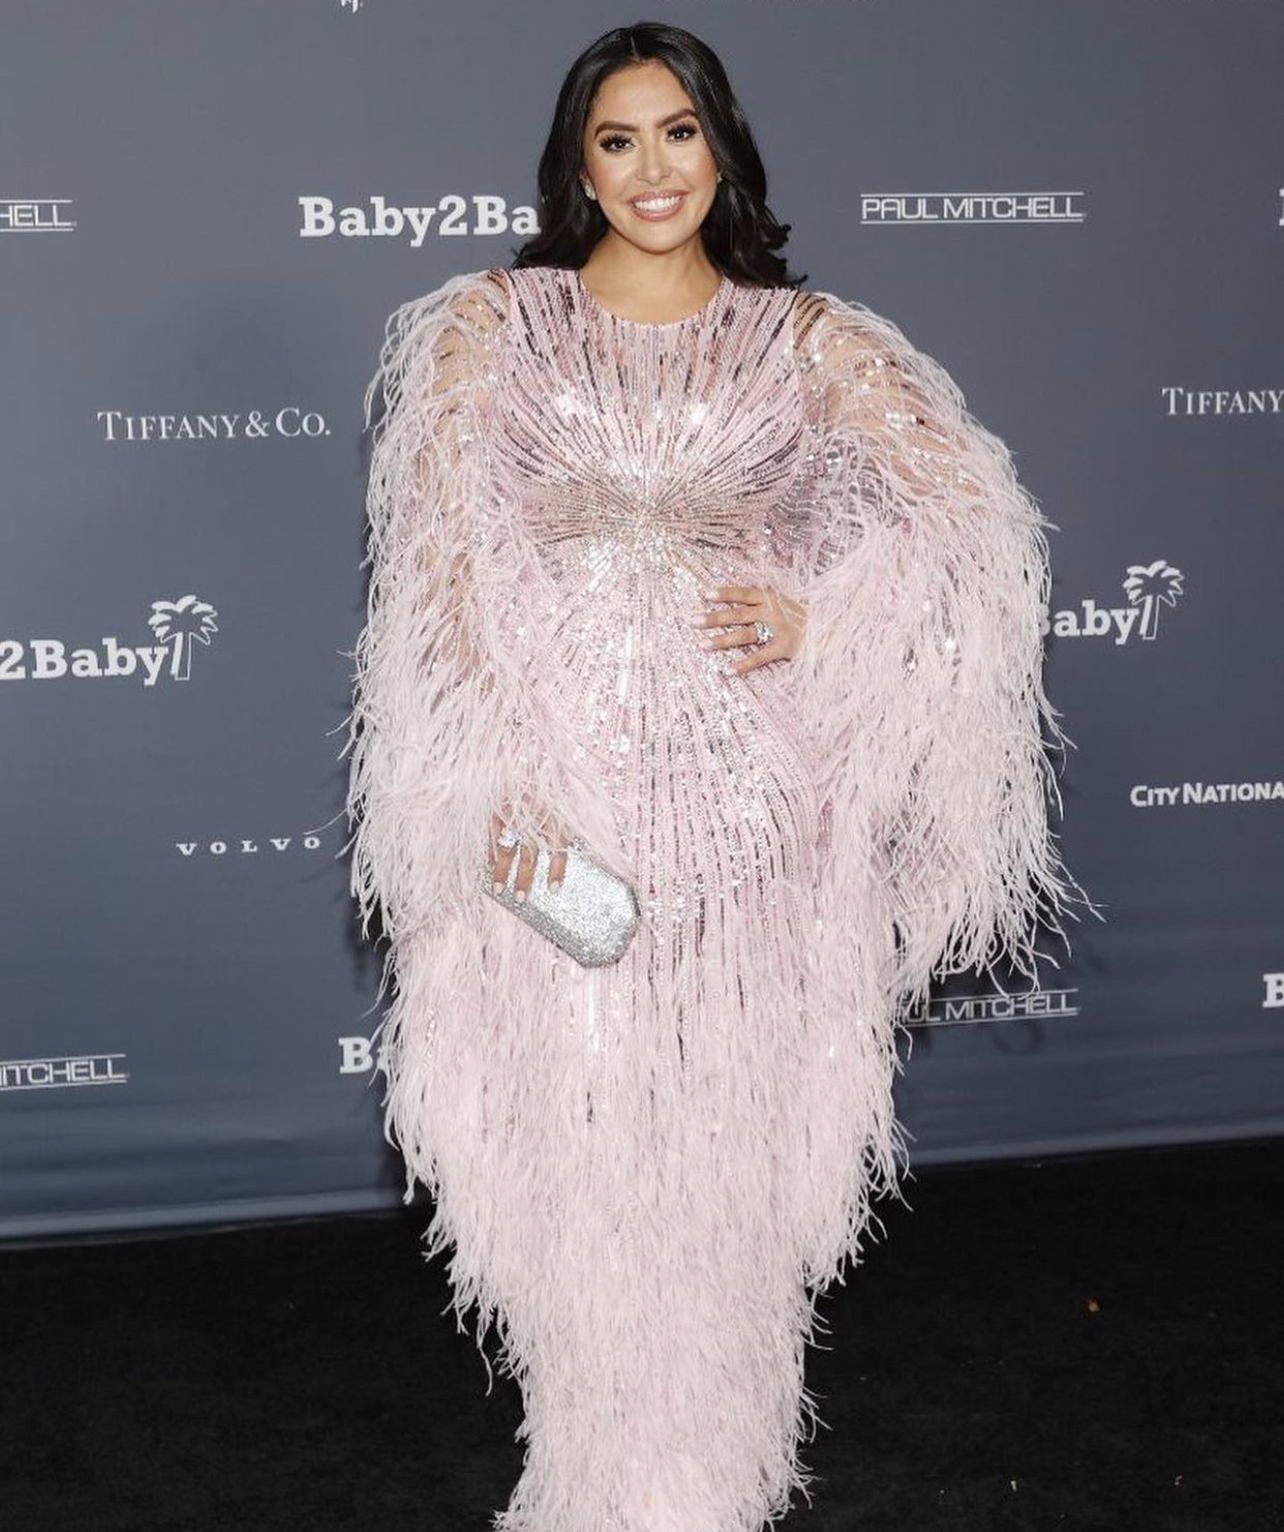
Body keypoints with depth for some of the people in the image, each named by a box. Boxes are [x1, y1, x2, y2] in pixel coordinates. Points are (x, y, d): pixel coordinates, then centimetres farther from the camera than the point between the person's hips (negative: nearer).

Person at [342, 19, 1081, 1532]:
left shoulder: (801, 335, 7)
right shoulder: (491, 321, 4)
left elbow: (965, 500, 3)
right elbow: (451, 555, -4)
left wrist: (819, 621, -10)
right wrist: (502, 776, -14)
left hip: (750, 788, 1)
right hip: (557, 773, -1)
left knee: (728, 1118, 8)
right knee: (572, 1126, 5)